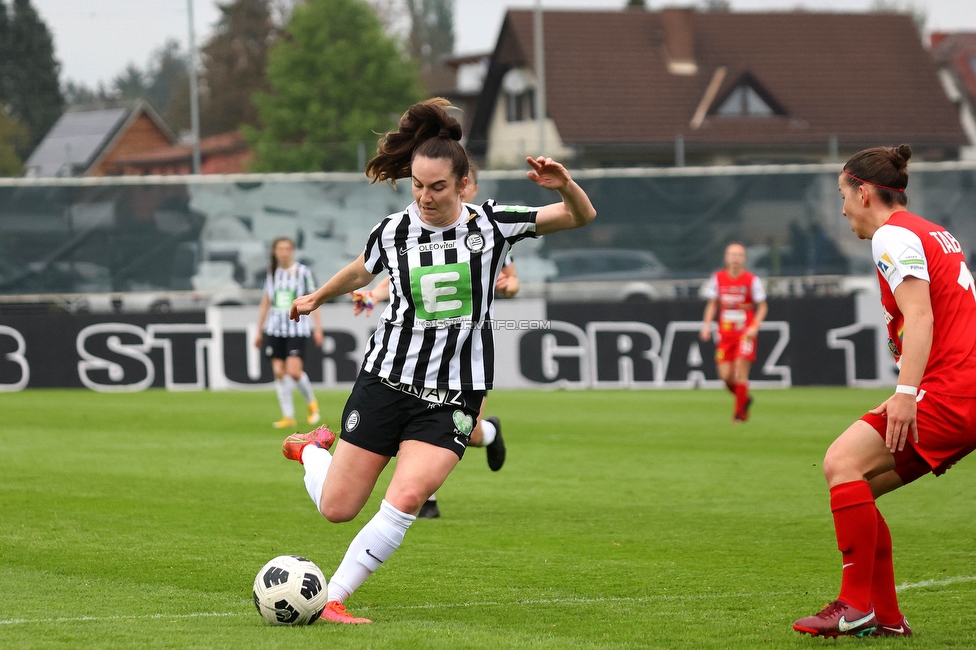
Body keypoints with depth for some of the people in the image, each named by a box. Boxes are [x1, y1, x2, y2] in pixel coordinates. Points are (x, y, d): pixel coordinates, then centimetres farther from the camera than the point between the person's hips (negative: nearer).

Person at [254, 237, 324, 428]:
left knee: (294, 371, -15)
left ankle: (311, 401, 13)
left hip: (297, 328, -4)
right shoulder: (272, 273, 10)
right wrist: (259, 331, 18)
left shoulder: (302, 271, 0)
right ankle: (288, 416, 4)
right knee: (279, 372, -2)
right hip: (274, 329, 4)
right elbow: (265, 303, 18)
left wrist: (318, 328, -3)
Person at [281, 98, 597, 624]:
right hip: (385, 383, 1)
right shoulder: (393, 232, -1)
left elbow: (581, 216, -6)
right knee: (337, 509, 5)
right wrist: (317, 297, 38)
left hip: (451, 399, -1)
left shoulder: (491, 225, -4)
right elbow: (359, 273, 22)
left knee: (406, 499, -21)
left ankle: (331, 599, -9)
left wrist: (563, 184, -27)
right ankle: (312, 449, 40)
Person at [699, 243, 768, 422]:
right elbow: (712, 304, 14)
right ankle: (744, 399, 25)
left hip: (745, 333, -3)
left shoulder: (752, 280, -6)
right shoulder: (718, 278, 4)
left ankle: (740, 412, 0)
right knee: (725, 375, -2)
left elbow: (762, 306, 0)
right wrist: (707, 325, 1)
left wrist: (754, 327, -14)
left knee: (740, 372, -11)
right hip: (725, 332, 3)